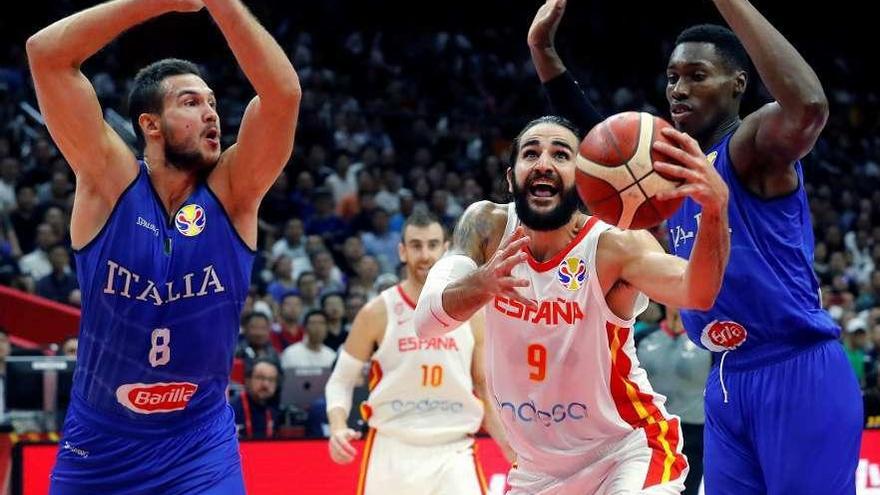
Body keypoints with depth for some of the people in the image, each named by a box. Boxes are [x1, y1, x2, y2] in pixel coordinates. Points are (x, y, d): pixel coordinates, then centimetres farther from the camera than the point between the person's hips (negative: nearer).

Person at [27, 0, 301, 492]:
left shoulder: (232, 192, -6)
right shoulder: (110, 182, -9)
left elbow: (283, 92, -21)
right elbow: (46, 53, -17)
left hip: (201, 444, 0)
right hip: (97, 442, 0)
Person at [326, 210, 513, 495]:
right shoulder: (377, 313, -1)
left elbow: (486, 390, 12)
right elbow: (341, 380, 5)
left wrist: (518, 455, 3)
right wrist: (338, 428, -15)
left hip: (453, 453, 1)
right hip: (392, 452, -1)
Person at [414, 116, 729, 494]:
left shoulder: (613, 246, -21)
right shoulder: (487, 226, -9)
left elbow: (696, 294, -40)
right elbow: (426, 321, -22)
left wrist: (715, 208, -61)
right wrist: (481, 283, -45)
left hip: (626, 450, -4)